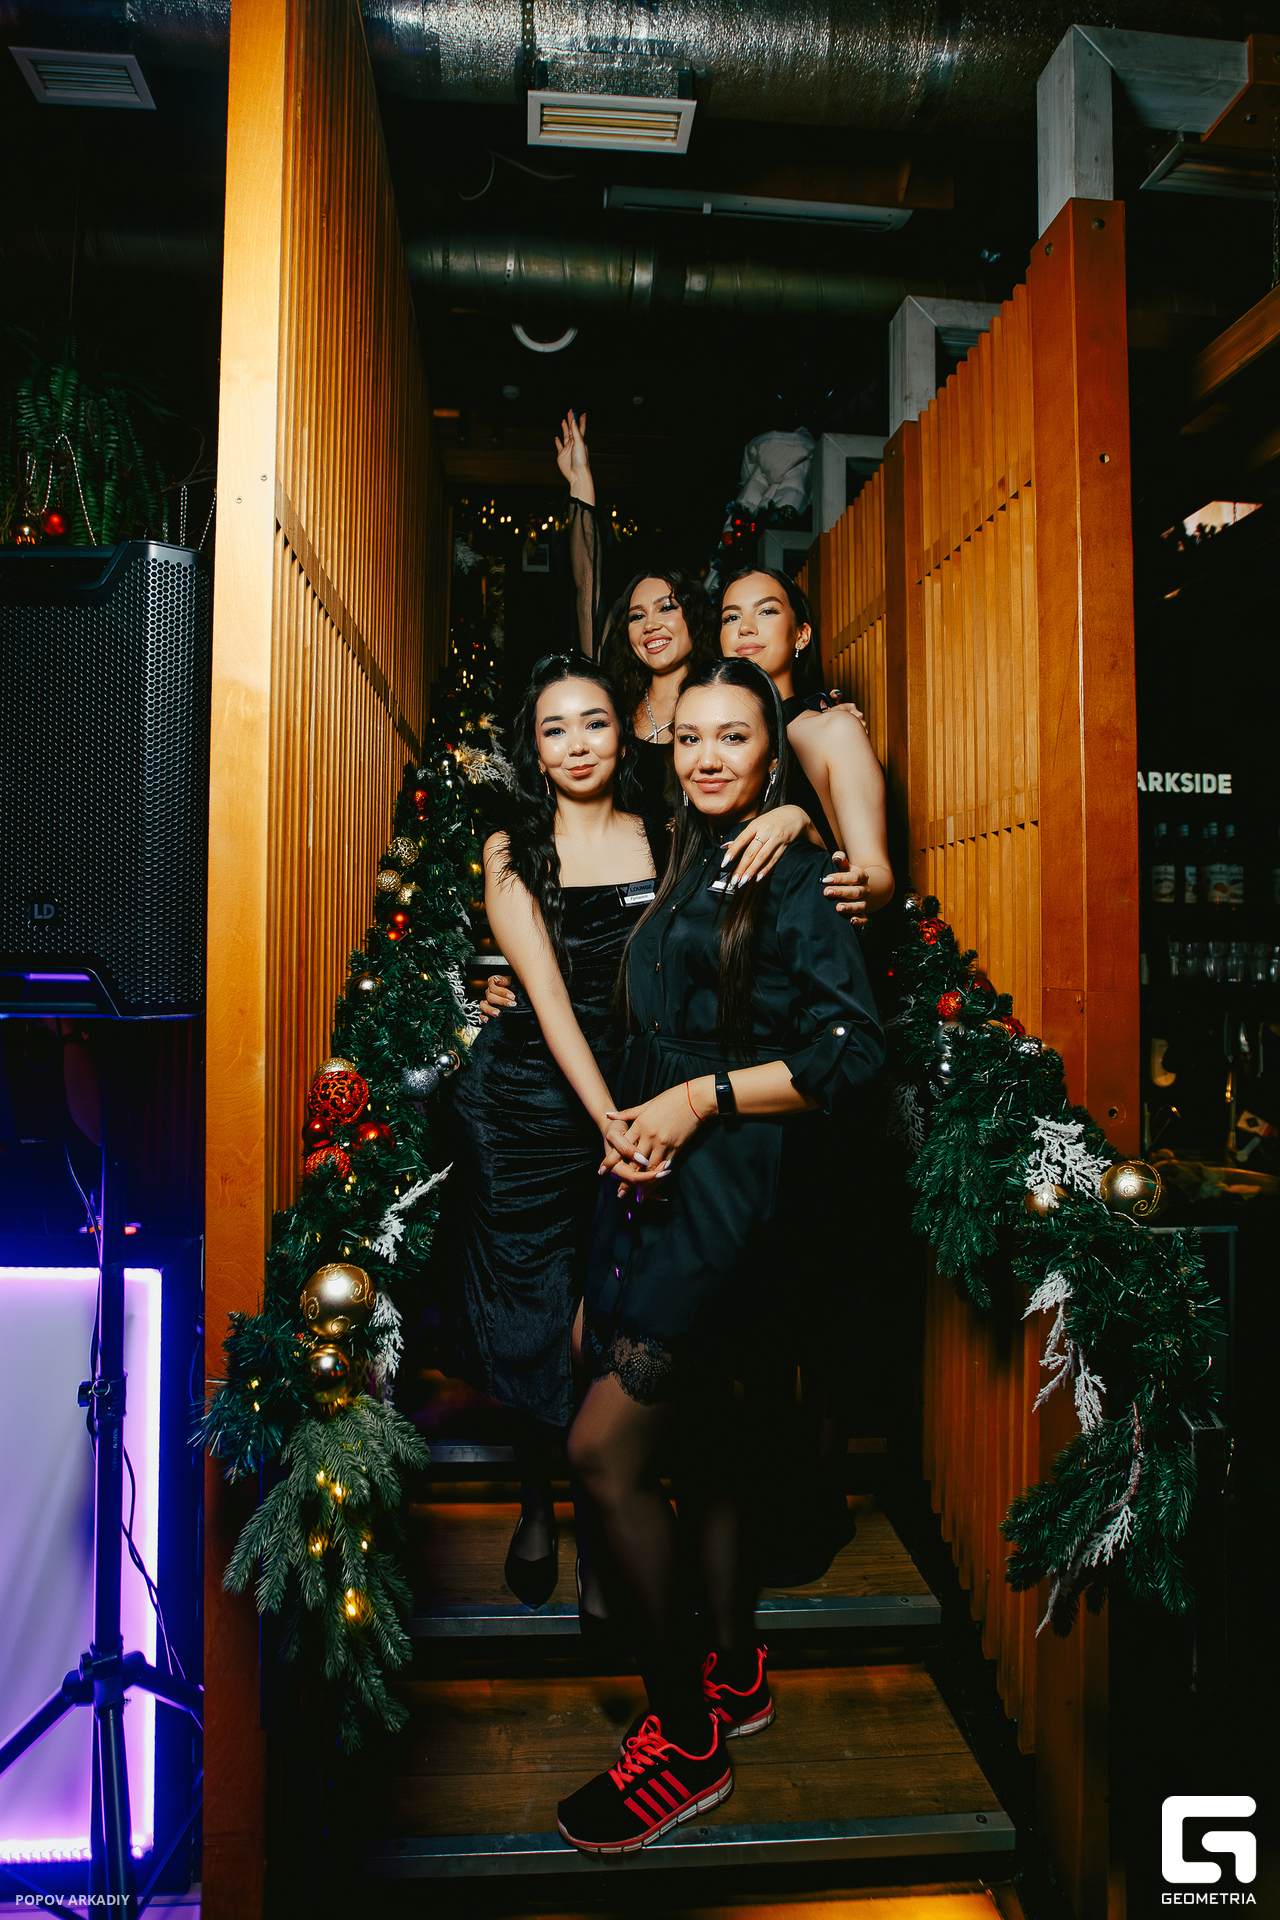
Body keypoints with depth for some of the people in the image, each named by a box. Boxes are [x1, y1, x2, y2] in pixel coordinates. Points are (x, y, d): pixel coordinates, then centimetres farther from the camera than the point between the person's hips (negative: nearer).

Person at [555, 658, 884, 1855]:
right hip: (657, 1174, 8)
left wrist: (702, 1096, -15)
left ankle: (685, 1740, 9)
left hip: (737, 1181, -8)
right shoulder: (686, 871, 16)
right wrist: (628, 1124, 4)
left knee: (604, 1449, -10)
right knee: (695, 1436, 16)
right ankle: (734, 1675, 36)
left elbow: (851, 1051, -15)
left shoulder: (795, 876, -7)